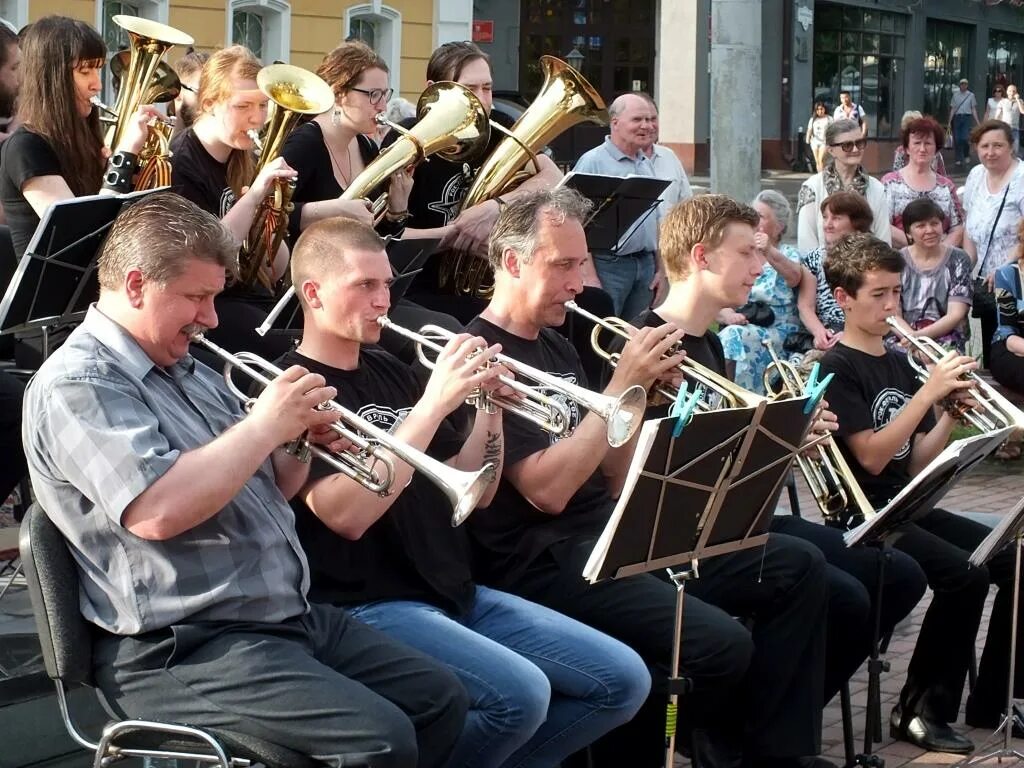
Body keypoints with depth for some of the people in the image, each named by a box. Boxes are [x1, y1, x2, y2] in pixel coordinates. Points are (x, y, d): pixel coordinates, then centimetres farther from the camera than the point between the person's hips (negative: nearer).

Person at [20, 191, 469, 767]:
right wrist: (264, 425, -19)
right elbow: (158, 511, -29)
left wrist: (300, 443, 2)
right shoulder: (77, 385, -13)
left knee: (441, 699, 5)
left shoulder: (188, 371, 17)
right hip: (182, 651, -10)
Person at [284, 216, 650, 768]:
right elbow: (346, 514, -23)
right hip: (367, 606, -8)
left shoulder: (389, 372, 15)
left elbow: (472, 494, 15)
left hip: (453, 592, 8)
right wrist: (435, 402, -24)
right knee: (520, 694, -31)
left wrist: (490, 407, -3)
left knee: (622, 680, -1)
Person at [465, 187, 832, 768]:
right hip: (547, 562, -9)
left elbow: (613, 479, 14)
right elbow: (548, 490, -22)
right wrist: (621, 387, -18)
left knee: (798, 567, 4)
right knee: (721, 644, -28)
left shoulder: (558, 347, 16)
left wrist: (646, 396, -1)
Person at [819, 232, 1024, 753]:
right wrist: (928, 392, -21)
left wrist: (951, 412, -3)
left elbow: (915, 462, 13)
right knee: (965, 574, -27)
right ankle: (920, 711, -12)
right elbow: (872, 457, -20)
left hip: (911, 507, 8)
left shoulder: (898, 364, 15)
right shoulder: (837, 368, -9)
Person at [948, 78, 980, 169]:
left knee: (965, 138, -14)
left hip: (967, 117, -2)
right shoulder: (955, 95, 9)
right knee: (957, 139, -1)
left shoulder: (971, 95, 5)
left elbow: (974, 109, 5)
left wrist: (977, 122, -2)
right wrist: (949, 121, 5)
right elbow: (952, 109, 10)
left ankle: (967, 155, 10)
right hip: (957, 117, 2)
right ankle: (959, 160, 7)